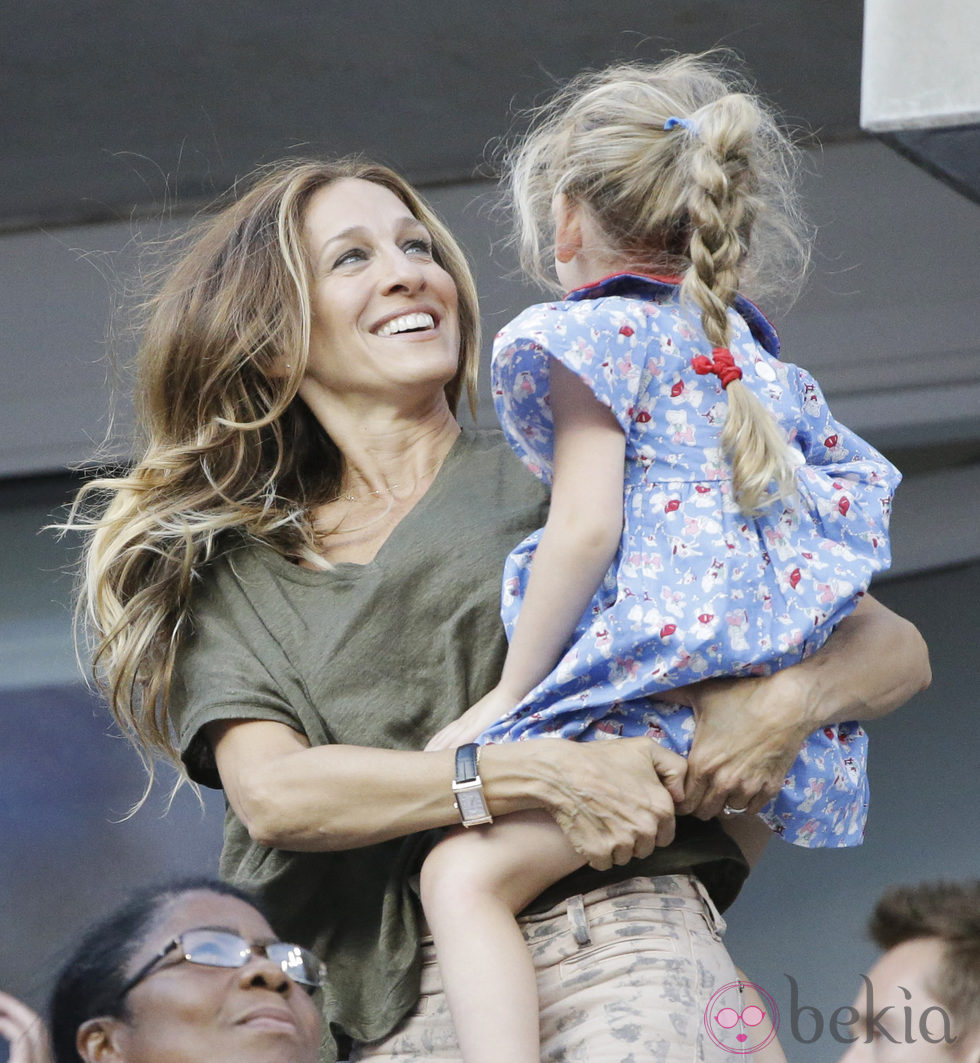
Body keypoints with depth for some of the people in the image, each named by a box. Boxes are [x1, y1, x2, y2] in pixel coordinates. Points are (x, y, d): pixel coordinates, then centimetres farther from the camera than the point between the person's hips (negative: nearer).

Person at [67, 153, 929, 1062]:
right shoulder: (234, 574, 18)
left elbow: (893, 647, 14)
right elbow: (271, 793, -1)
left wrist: (790, 698, -9)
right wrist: (537, 774, -12)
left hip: (613, 940, -1)